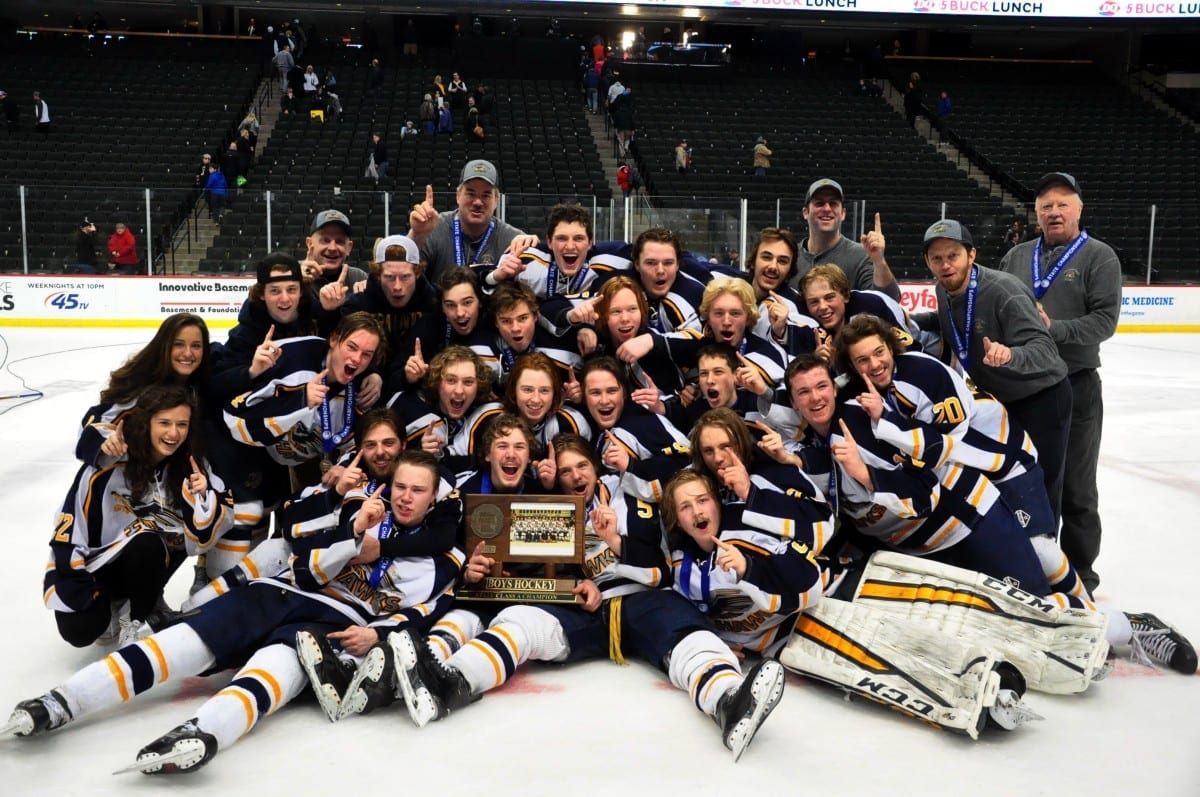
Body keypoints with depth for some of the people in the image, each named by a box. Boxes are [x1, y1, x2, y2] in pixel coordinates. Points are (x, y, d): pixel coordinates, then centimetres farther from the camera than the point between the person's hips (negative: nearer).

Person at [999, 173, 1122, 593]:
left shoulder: (1099, 256, -3)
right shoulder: (1016, 256, 10)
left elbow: (1105, 319, -12)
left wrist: (1055, 329, -24)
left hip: (1075, 386, -4)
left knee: (1075, 487, 6)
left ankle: (1079, 569, 20)